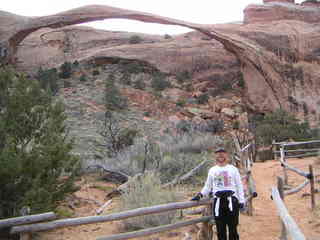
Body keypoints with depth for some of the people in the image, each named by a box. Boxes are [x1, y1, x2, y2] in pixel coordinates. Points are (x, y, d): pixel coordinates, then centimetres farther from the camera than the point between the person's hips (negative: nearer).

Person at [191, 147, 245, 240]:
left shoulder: (233, 169, 6)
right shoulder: (212, 170, 12)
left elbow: (239, 186, 6)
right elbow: (208, 186, 17)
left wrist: (241, 201, 0)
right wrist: (200, 195, 1)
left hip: (231, 200, -2)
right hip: (218, 201, 2)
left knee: (233, 227, -2)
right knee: (220, 229, 4)